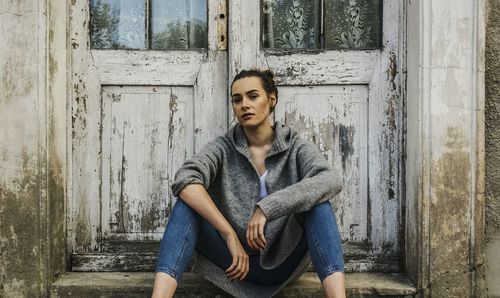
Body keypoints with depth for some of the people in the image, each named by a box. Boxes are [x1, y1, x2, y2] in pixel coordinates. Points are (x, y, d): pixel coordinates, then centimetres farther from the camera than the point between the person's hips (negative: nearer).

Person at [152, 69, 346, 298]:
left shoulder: (296, 148, -1)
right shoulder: (223, 148, -1)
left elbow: (331, 181, -24)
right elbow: (184, 181, -22)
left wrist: (266, 209, -33)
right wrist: (230, 234, -30)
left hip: (281, 263, 0)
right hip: (233, 263, 1)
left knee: (317, 204, -25)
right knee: (188, 203, -22)